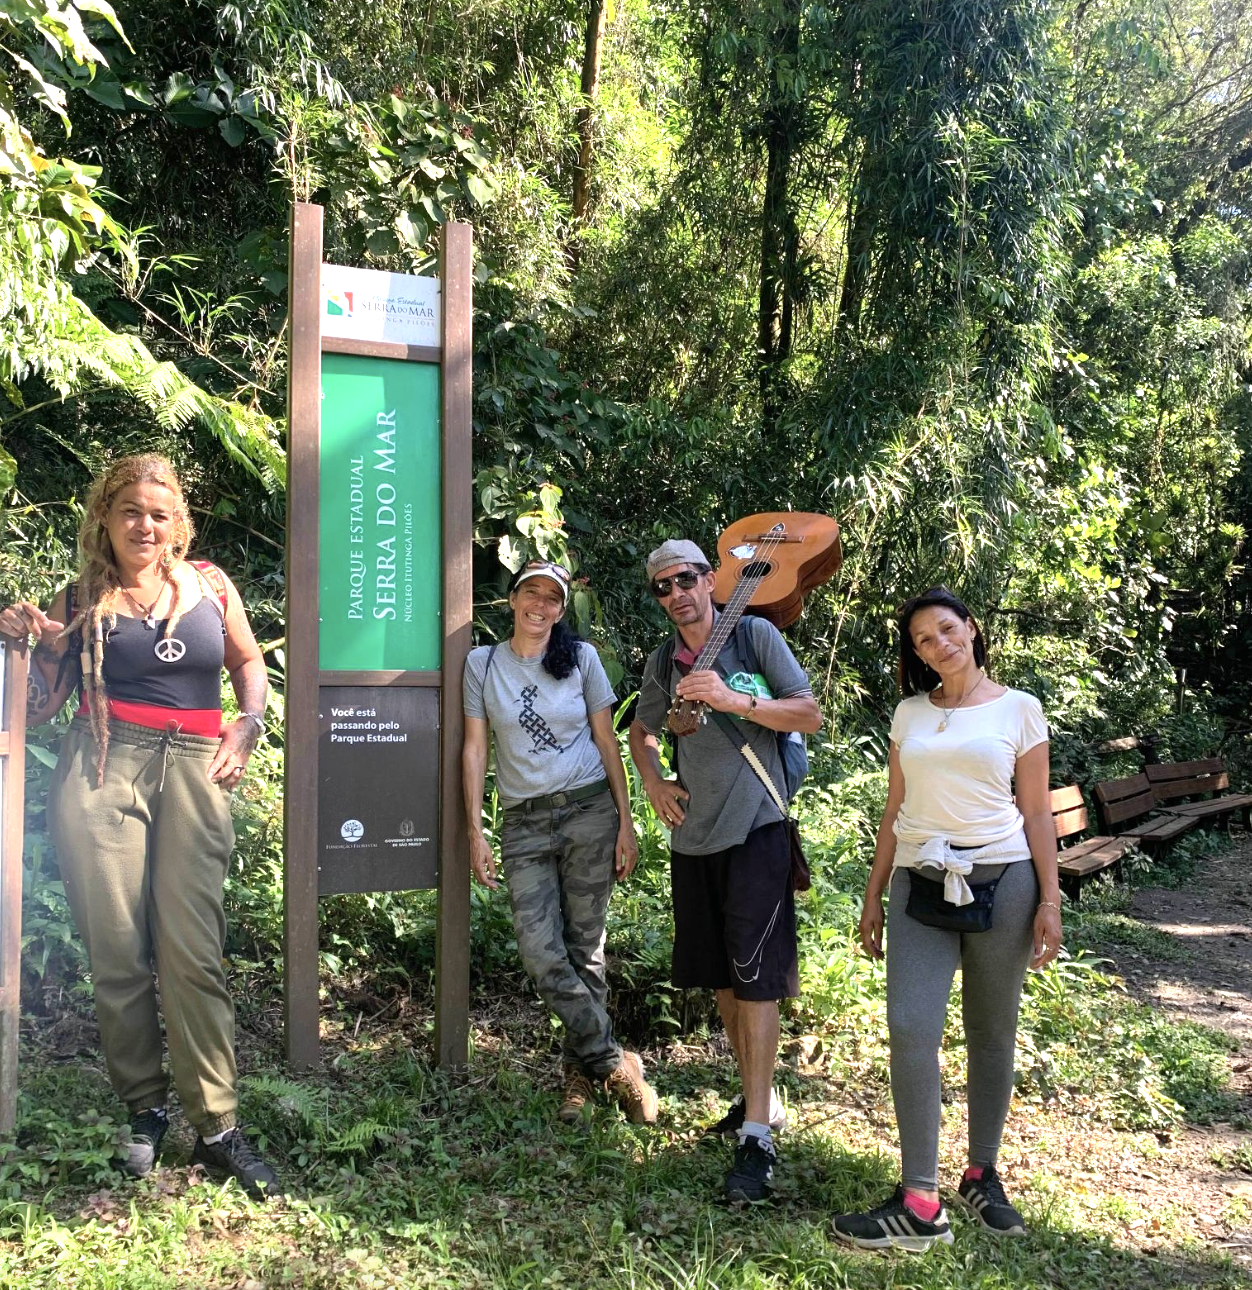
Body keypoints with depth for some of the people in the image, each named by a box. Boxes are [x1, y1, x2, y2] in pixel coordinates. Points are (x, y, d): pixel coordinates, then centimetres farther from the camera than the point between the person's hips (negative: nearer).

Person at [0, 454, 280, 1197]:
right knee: (117, 949, 2)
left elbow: (249, 663, 21)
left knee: (193, 948, -4)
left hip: (195, 772, 0)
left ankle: (217, 1128, 1)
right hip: (103, 770, 0)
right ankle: (144, 1108, 19)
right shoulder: (80, 603, 8)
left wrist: (248, 727, 6)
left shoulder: (211, 587, 10)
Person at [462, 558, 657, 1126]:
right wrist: (475, 831, 0)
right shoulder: (482, 663, 6)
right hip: (524, 823, 1)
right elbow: (475, 749, 5)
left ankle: (582, 1068, 18)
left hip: (589, 811, 0)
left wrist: (625, 822, 0)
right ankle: (613, 1063, 5)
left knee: (583, 947, 2)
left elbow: (607, 742, 5)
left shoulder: (581, 657, 4)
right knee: (540, 953, -9)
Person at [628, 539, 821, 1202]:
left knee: (753, 976, -8)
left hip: (754, 830, -6)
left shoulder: (755, 636, -5)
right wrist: (653, 782, 7)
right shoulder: (662, 663, 10)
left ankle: (758, 1137, -4)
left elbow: (810, 715, -9)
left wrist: (734, 699, -20)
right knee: (719, 977, 14)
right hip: (693, 837, 6)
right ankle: (758, 1098, 31)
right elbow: (642, 730, 25)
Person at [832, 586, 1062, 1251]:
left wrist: (1049, 900, -3)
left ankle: (981, 1177, 25)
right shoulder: (909, 714, 10)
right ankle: (920, 1204, -5)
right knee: (910, 1029, -10)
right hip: (922, 887, 2)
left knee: (992, 1034, 7)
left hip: (1001, 882, -2)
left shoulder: (1018, 708, 3)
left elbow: (1037, 814, 2)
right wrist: (874, 895, 11)